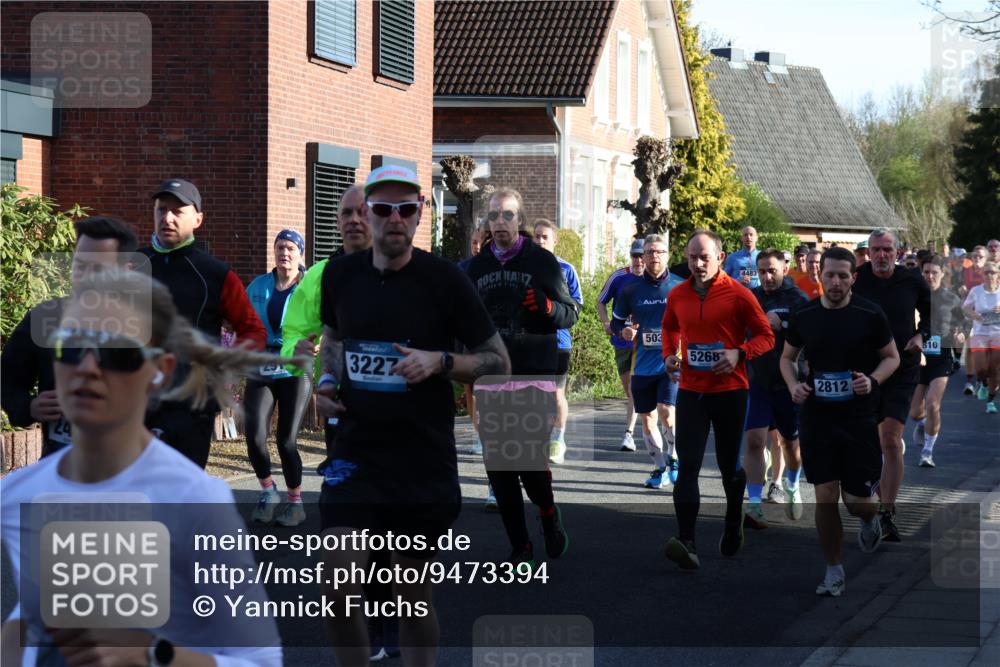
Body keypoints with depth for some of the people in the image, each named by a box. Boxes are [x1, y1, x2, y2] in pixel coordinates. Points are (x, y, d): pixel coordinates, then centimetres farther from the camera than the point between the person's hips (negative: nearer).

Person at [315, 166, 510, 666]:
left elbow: (499, 363, -2)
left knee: (412, 595, 9)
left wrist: (440, 362, -18)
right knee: (338, 590, -9)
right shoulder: (340, 274, 3)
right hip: (354, 455, 2)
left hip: (424, 464, -2)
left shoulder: (444, 279, -7)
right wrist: (328, 379, 3)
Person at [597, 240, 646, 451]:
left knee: (635, 388, -13)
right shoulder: (619, 277, -3)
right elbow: (601, 301, 9)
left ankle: (628, 433, -13)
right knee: (629, 391, 14)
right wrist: (607, 323, -6)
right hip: (622, 340, 3)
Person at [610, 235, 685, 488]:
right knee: (647, 420, 8)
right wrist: (623, 331, -5)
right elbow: (616, 321, 15)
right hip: (642, 365, 3)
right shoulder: (631, 290, 4)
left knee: (667, 412, -18)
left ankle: (673, 459, 5)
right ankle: (660, 469, 23)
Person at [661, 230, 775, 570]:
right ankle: (687, 543, -19)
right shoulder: (678, 295, 4)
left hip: (729, 391, -2)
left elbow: (765, 336, -3)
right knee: (688, 465, -12)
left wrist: (740, 353, -19)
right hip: (691, 390, 2)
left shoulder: (738, 294, -8)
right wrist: (670, 354, 6)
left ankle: (733, 526, 37)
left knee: (729, 465, 12)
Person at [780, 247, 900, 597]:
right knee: (825, 497, -1)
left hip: (859, 419, -1)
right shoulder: (802, 316, 0)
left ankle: (870, 518, 39)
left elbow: (892, 357, 4)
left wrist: (872, 380, -16)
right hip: (817, 418, 2)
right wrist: (793, 384, -6)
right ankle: (834, 572, 12)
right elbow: (787, 357, 14)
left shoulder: (870, 315, -7)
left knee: (857, 500, 0)